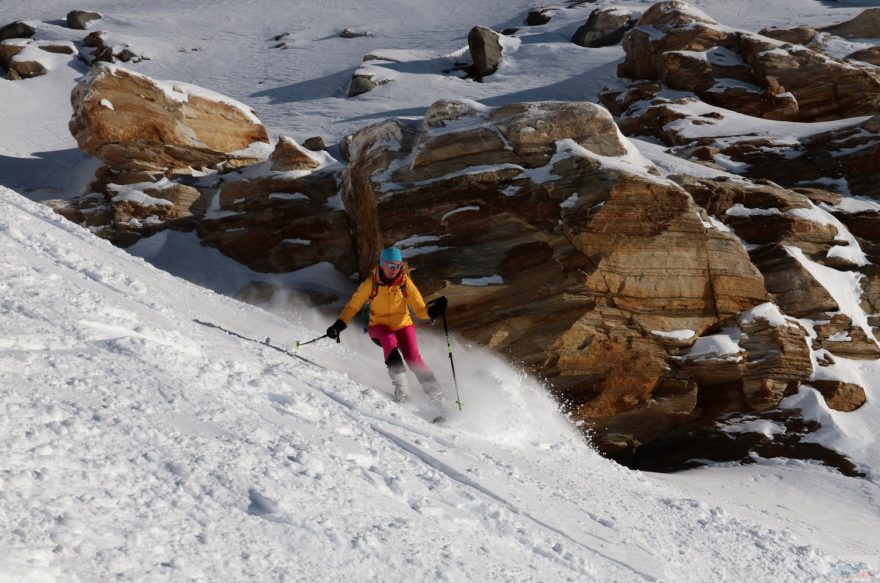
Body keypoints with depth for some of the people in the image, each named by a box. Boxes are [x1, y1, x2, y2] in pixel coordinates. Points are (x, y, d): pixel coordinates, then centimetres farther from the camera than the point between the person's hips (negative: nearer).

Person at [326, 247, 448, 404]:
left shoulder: (405, 283, -6)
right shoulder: (371, 283, -8)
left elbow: (420, 309, -8)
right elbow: (353, 305, -1)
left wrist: (431, 311, -29)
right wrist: (339, 324, -11)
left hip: (403, 326, 1)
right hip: (379, 327, -1)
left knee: (413, 358, -21)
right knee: (390, 341, -34)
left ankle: (434, 390, -11)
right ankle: (399, 385, -35)